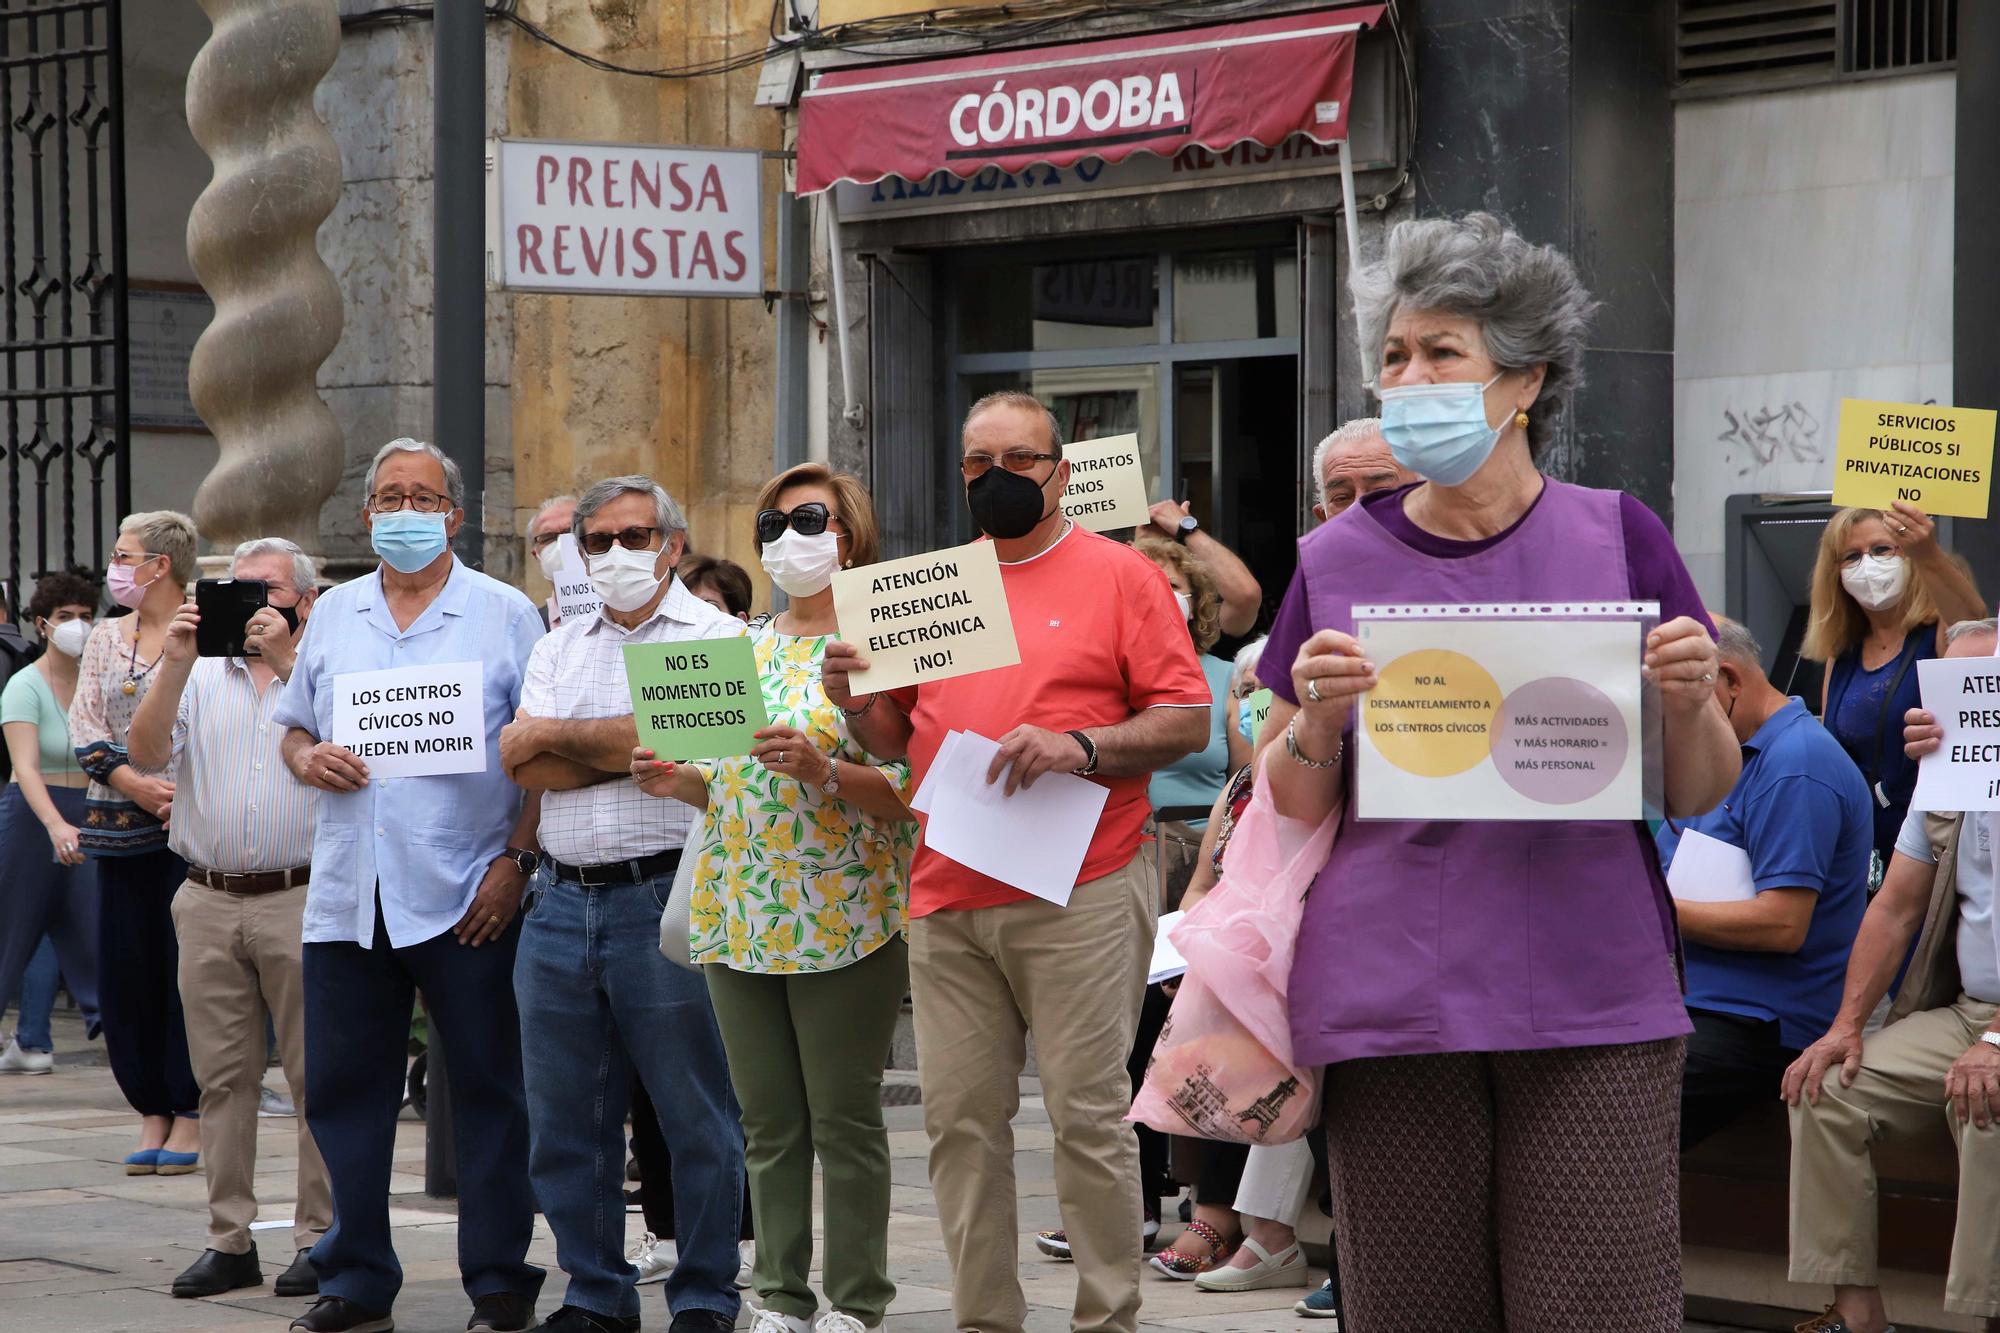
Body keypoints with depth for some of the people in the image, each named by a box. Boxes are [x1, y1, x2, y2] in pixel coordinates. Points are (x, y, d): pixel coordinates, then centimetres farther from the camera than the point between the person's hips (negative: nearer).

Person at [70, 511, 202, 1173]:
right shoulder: (106, 639, 14)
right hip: (120, 822, 5)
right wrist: (132, 782, -9)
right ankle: (151, 1112, 12)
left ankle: (188, 1115, 3)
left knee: (186, 965, -4)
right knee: (126, 964, 4)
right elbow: (84, 725, 6)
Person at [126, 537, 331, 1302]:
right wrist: (174, 664, -9)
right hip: (208, 901, 4)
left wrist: (286, 659, -18)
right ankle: (230, 1240, 11)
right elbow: (146, 754, 1)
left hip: (302, 900, -4)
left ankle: (321, 1237, 3)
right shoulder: (200, 677, 14)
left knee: (318, 1075, -3)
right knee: (222, 1075, 6)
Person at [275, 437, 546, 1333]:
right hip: (346, 898, 4)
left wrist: (515, 859, -11)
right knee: (341, 1090, 6)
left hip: (465, 899, -4)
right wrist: (307, 757, -3)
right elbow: (291, 727, 20)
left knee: (489, 1092, 1)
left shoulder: (505, 615, 1)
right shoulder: (333, 614, 14)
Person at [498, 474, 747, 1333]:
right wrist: (635, 750, -8)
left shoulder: (715, 636, 1)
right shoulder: (559, 649, 16)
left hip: (667, 899, -5)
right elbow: (525, 768, 2)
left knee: (696, 1118, -1)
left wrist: (558, 734, -3)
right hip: (562, 900, 5)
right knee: (564, 1121, 8)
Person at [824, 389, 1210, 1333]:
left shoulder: (1120, 575, 2)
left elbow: (1186, 721, -4)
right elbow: (900, 738, 21)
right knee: (960, 1120, 3)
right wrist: (859, 704, 0)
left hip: (1078, 896, -5)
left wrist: (1081, 746, -18)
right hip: (947, 901, 5)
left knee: (1089, 1116, -4)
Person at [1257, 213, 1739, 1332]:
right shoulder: (1338, 560, 7)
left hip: (1591, 1004, -1)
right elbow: (1286, 813, 11)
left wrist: (1689, 702, -11)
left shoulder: (1618, 537, 5)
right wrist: (1316, 721, -9)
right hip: (1390, 1010, 1)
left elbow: (1700, 798, 9)